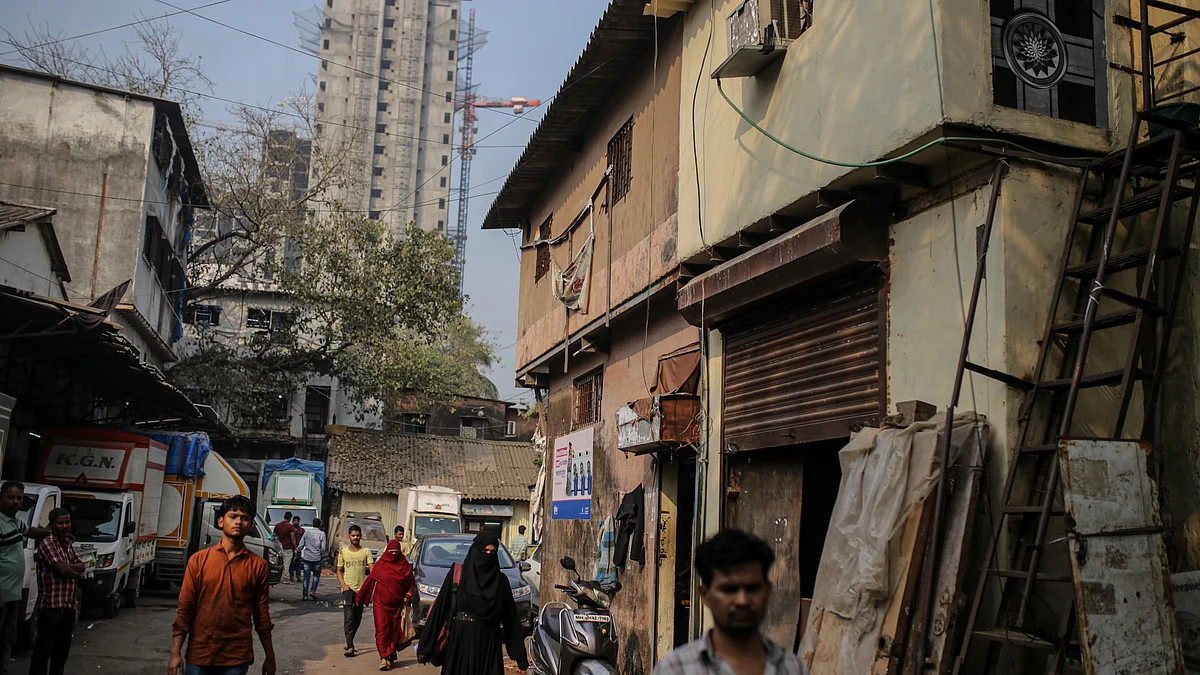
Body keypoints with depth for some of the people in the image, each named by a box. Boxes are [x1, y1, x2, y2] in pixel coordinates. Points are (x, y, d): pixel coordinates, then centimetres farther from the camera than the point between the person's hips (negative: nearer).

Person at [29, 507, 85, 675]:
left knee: (62, 648, 15)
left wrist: (68, 567, -10)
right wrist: (77, 572, 0)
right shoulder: (47, 544, -11)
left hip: (69, 605, 8)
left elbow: (82, 566, 9)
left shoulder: (68, 544, 16)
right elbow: (63, 569, -19)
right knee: (44, 648, -7)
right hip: (51, 605, -8)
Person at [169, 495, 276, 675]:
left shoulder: (258, 566, 1)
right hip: (199, 654, 0)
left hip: (237, 657, 0)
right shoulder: (199, 560, 1)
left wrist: (270, 657, 7)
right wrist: (176, 652, -4)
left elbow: (262, 614, 5)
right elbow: (185, 608, 1)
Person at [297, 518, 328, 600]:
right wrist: (322, 555, 11)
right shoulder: (322, 534, -4)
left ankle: (305, 595, 3)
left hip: (307, 557, 2)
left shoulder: (307, 532, 4)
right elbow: (323, 548, -7)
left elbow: (301, 545, 5)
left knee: (306, 576, 5)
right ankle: (313, 591, 2)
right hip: (317, 558, -2)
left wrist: (297, 549, 26)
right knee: (316, 575, 15)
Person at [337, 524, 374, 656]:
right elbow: (339, 571, 9)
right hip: (348, 588, -2)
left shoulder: (366, 551, 3)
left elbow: (371, 568, -4)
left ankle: (349, 641, 29)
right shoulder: (343, 552, 5)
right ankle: (350, 646, -14)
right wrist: (343, 585, -7)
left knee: (357, 618, 11)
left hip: (361, 589, 2)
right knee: (348, 618, -11)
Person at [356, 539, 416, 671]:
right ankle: (384, 658, -12)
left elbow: (411, 584, 11)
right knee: (382, 630, -10)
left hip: (397, 605, 2)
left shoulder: (405, 566, 3)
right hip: (380, 603, -2)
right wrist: (360, 598, 12)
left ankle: (389, 656, 16)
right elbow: (369, 581, 6)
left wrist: (407, 596, -4)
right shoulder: (380, 565, 0)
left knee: (394, 631, 6)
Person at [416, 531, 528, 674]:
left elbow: (510, 616, 5)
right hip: (460, 640, -1)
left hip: (488, 643, 1)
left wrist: (519, 653, 3)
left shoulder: (500, 580, 6)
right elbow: (440, 606, -2)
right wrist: (426, 644, -7)